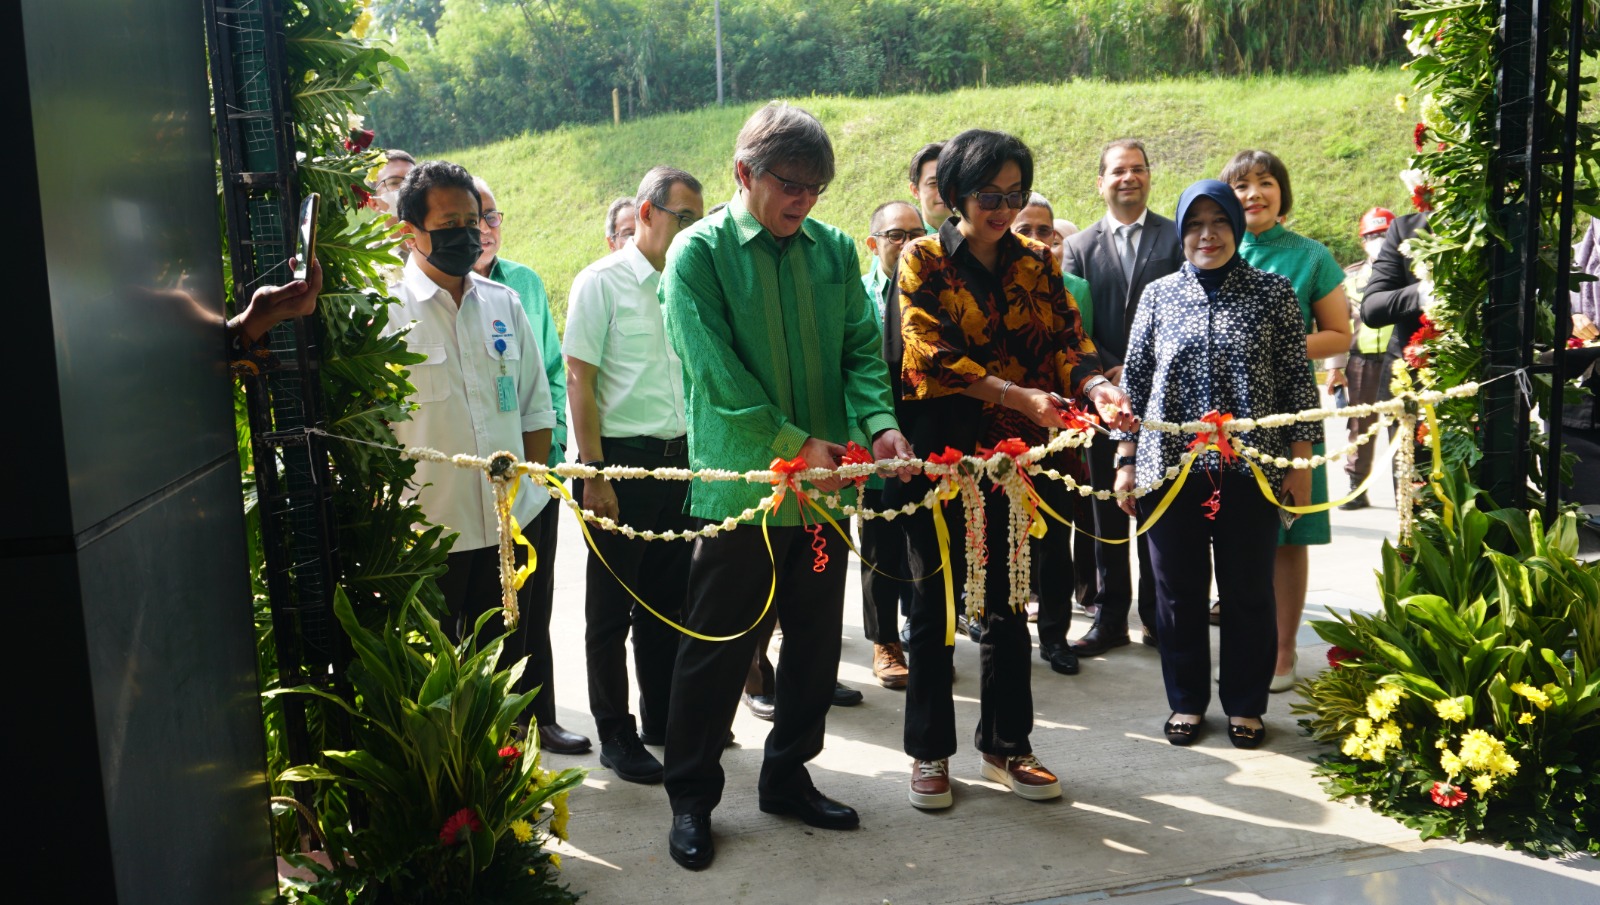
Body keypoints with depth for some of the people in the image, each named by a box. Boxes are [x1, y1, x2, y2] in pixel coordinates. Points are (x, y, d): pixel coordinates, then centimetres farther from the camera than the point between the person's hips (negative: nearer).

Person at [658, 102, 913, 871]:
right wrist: (791, 443, -20)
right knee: (717, 651, 5)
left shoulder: (834, 250, 8)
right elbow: (715, 369, -14)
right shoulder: (699, 253, -6)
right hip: (739, 485, -5)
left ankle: (787, 776, 33)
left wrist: (878, 421, -14)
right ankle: (690, 798, 21)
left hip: (825, 485, 5)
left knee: (816, 645, 15)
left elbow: (861, 347, 5)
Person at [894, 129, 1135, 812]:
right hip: (939, 452, -3)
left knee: (1008, 603, 10)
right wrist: (1016, 395, -24)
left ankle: (1005, 745, 25)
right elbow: (929, 351, -14)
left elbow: (1068, 340, 0)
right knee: (935, 604, 6)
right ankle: (929, 751, 20)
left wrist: (1095, 385, -22)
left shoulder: (1036, 263, 9)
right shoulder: (923, 259, -2)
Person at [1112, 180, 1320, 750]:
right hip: (1169, 467, 1)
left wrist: (1299, 463, -1)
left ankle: (1245, 705, 23)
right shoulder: (1159, 295, 7)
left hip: (1250, 468, -1)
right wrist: (1126, 461, 6)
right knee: (1178, 590, 8)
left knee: (1248, 591, 7)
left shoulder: (1273, 292, 2)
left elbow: (1297, 381, 3)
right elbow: (1135, 381, 9)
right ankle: (1187, 701, 24)